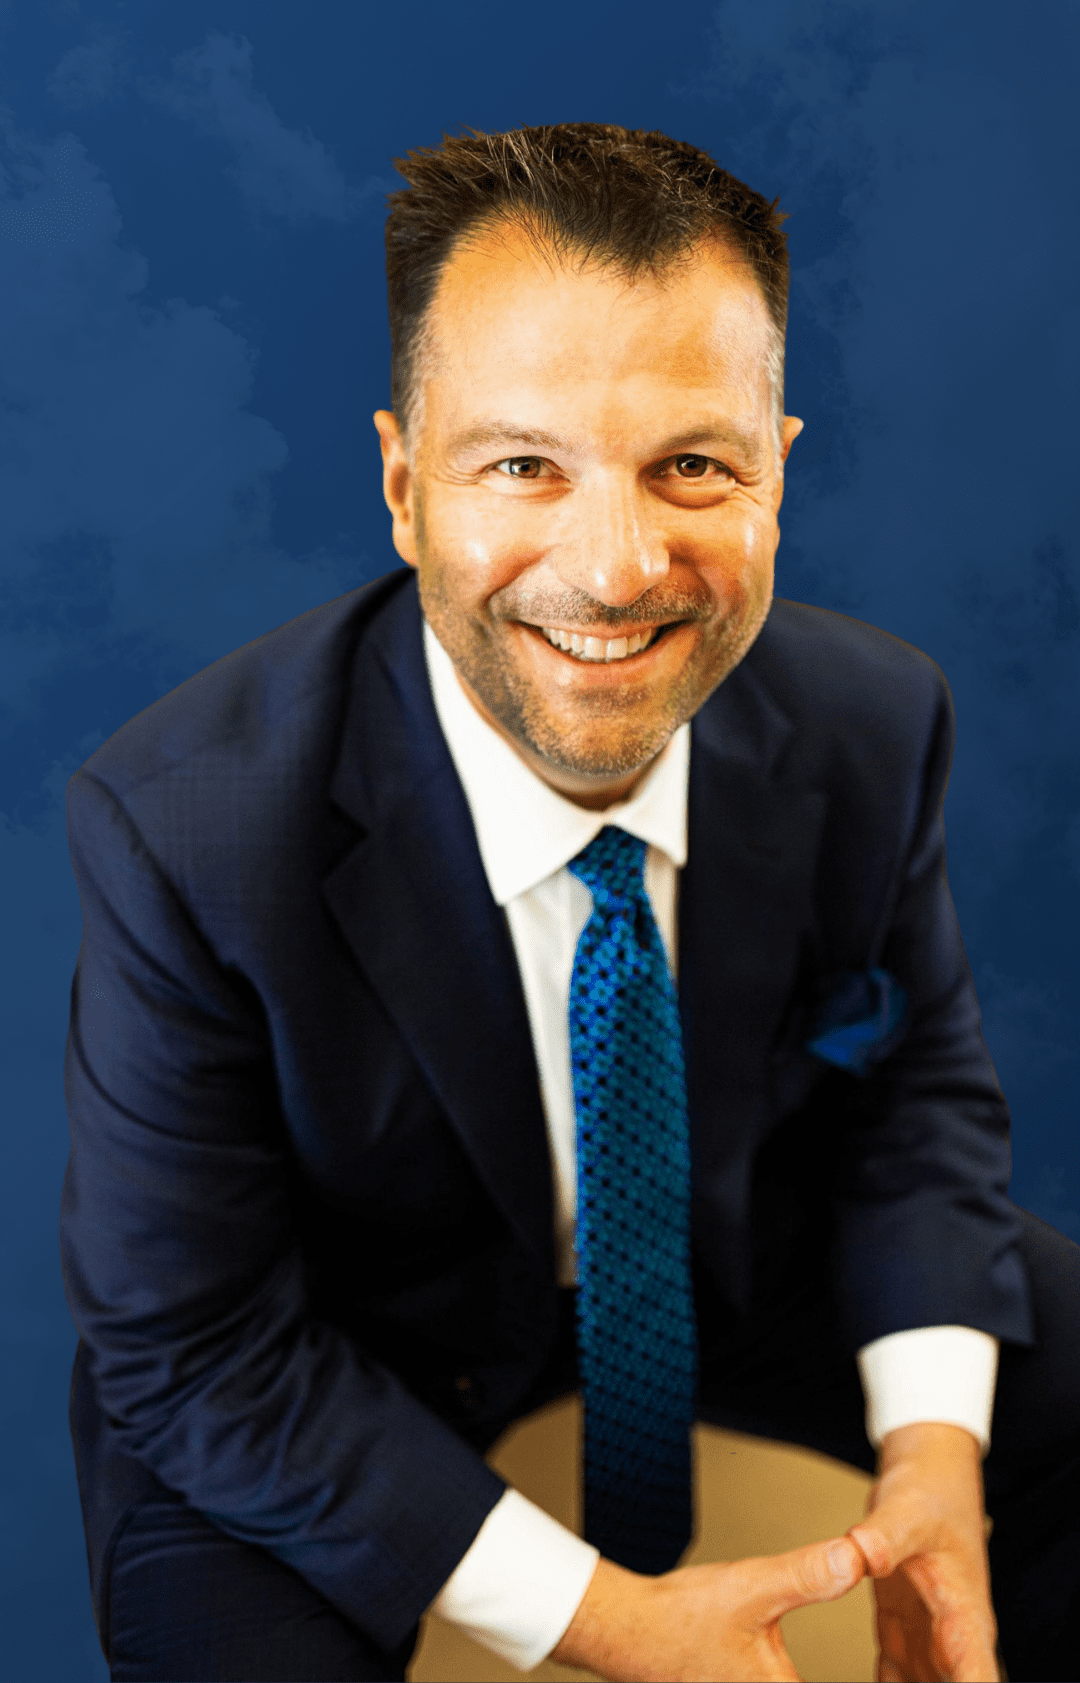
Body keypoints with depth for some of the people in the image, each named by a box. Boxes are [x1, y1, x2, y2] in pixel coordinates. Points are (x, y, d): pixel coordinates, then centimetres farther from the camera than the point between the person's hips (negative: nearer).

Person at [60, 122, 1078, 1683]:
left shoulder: (874, 724, -19)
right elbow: (195, 1351, -22)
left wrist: (932, 1442, -17)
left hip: (747, 1246, 4)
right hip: (336, 1352, -3)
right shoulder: (184, 833, -30)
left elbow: (916, 1074, -2)